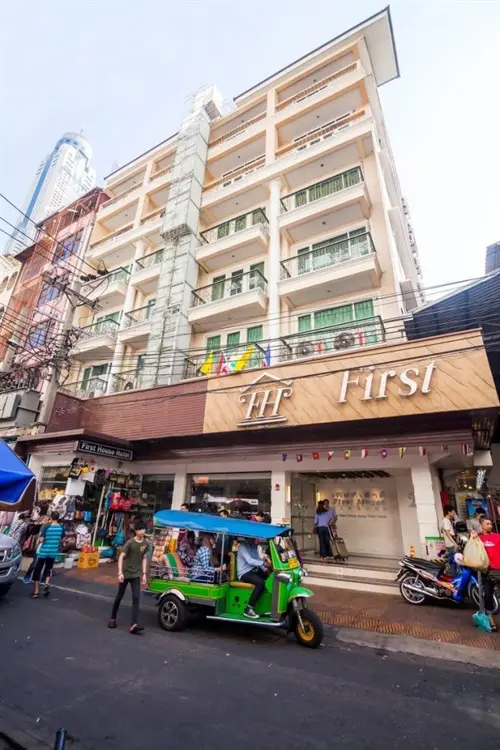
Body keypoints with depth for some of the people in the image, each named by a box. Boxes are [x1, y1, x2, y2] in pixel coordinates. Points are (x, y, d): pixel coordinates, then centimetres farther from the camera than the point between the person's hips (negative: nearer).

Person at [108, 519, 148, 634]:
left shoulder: (145, 544, -4)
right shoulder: (130, 543, -19)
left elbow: (144, 558, 6)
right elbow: (121, 557, -17)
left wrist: (144, 574, 3)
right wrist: (120, 573, -24)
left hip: (136, 575, 3)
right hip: (125, 573, -3)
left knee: (136, 598, -6)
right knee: (119, 596, 14)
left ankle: (134, 625, -6)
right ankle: (112, 618, 36)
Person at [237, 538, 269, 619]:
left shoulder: (254, 546, 10)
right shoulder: (242, 546, -15)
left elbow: (258, 559, 12)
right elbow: (249, 560, -26)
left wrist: (265, 570, -3)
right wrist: (263, 563, -36)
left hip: (254, 570, 8)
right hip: (244, 573, -8)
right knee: (260, 582, -30)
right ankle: (248, 609, -23)